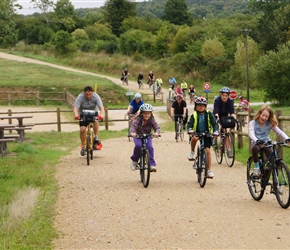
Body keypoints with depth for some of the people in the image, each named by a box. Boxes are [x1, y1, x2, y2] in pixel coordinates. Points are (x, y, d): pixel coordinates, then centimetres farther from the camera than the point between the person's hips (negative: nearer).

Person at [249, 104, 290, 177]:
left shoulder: (270, 124, -4)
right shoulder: (253, 123, -9)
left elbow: (279, 132, -13)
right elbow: (251, 134, -25)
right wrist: (257, 141, -47)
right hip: (256, 143, -1)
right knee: (254, 148, -37)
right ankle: (256, 167, -21)